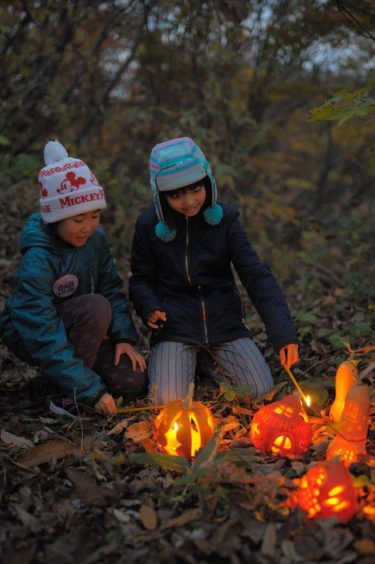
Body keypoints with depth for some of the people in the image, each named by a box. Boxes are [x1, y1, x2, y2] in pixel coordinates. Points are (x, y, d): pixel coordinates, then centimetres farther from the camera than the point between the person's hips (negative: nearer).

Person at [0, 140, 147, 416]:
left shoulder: (95, 238, -10)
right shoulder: (38, 259, -30)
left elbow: (112, 289, 0)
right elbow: (43, 337, -32)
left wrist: (125, 337, -16)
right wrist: (92, 390, -32)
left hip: (79, 327, 6)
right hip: (30, 338, -6)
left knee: (134, 381, -10)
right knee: (95, 307, -34)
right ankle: (71, 397, -18)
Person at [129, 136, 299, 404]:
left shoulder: (224, 218, -5)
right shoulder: (149, 225, -4)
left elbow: (256, 274, -11)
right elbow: (141, 279, 7)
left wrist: (284, 332, -21)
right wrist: (149, 307, -17)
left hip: (224, 322, 1)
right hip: (175, 326, -1)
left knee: (261, 390, -10)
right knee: (167, 400, -18)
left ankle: (207, 362, 17)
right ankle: (187, 363, 15)